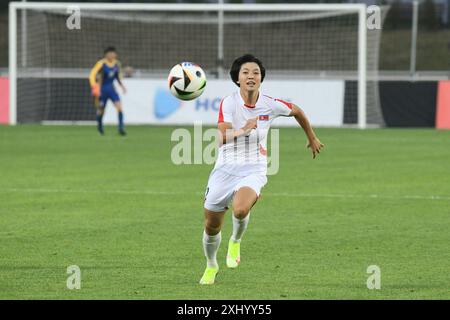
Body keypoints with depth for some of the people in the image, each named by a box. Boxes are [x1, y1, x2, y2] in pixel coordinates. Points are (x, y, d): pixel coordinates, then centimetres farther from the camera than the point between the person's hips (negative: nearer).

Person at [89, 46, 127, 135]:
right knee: (101, 110, 8)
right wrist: (94, 87, -29)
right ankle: (99, 125, 39)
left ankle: (121, 128, -13)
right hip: (102, 89, -4)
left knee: (119, 107, -15)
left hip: (111, 88, 4)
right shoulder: (101, 64, -19)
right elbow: (92, 75, -20)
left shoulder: (117, 64, -1)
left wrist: (121, 85, 9)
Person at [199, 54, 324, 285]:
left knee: (241, 210, -32)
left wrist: (312, 138, 29)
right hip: (225, 169, 1)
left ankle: (236, 241, 2)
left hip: (253, 172, -1)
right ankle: (211, 267, 38)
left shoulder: (270, 105, -5)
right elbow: (223, 138, -23)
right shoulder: (228, 103, -11)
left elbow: (296, 111, 17)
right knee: (211, 226, 7)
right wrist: (243, 130, -41)